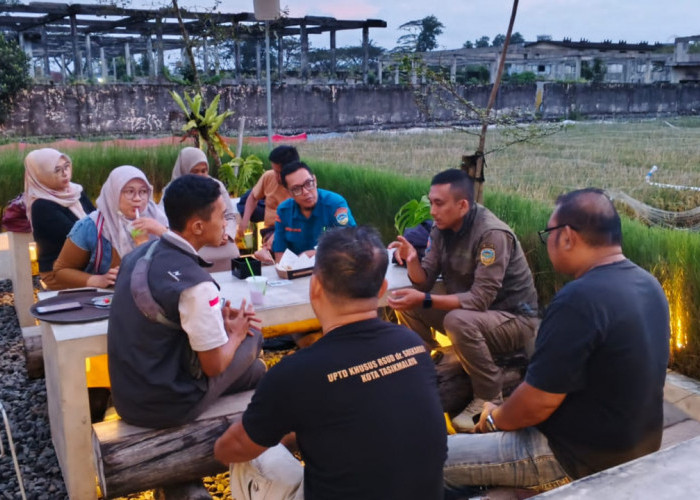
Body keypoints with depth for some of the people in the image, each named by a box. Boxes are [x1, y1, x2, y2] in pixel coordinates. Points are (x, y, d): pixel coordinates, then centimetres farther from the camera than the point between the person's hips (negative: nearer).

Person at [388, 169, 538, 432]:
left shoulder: (493, 234, -27)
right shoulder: (441, 228, -4)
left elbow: (480, 300, -31)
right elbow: (425, 282, -3)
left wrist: (424, 300, -37)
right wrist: (412, 260, -25)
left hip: (514, 319, -7)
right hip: (471, 310, 7)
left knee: (459, 321, -36)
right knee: (406, 305, -8)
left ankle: (489, 398, -14)